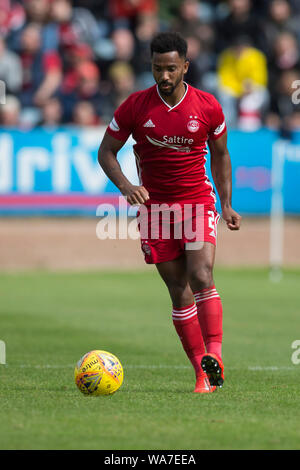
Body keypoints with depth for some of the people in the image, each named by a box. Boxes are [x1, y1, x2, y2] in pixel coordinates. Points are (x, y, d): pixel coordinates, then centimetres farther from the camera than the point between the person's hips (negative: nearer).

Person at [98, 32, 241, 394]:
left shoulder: (208, 107, -4)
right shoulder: (135, 106, -5)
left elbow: (220, 154, 11)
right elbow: (106, 151, 3)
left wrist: (227, 205, 6)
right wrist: (124, 185, -15)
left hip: (198, 203, -1)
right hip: (155, 207, 1)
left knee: (201, 277, -21)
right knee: (179, 292, 1)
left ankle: (214, 357, -25)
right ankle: (202, 373, 5)